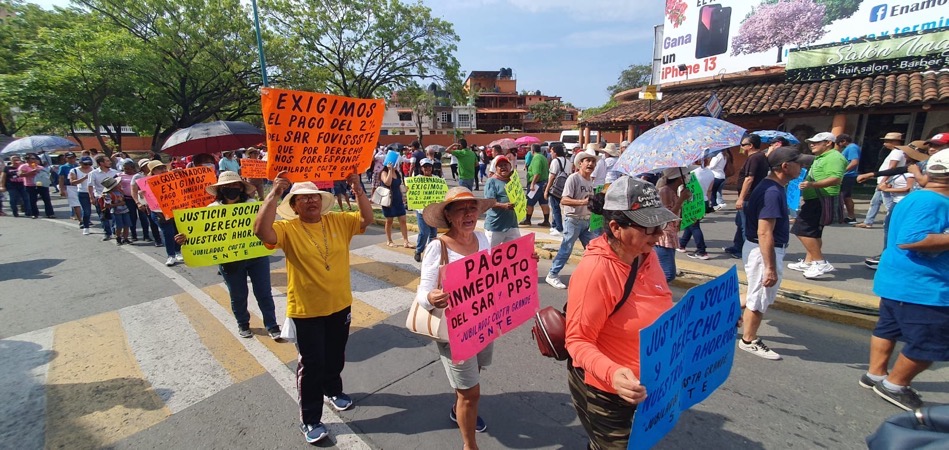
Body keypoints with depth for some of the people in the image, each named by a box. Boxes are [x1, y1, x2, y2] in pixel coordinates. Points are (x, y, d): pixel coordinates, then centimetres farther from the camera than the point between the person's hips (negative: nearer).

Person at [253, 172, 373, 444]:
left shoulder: (338, 221, -2)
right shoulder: (288, 229, -12)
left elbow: (367, 219, -11)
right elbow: (261, 231, -30)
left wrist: (357, 189, -20)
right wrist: (275, 194, -32)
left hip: (340, 305, 4)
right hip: (306, 310, -4)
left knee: (336, 356, 24)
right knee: (311, 364, 8)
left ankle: (333, 391, 52)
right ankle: (310, 420, 26)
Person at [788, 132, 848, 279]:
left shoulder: (834, 157, -13)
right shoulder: (820, 158, 20)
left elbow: (835, 179, -27)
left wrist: (812, 185, -39)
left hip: (822, 200, -11)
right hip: (815, 200, 11)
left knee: (802, 230, -15)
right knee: (813, 232, 13)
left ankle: (821, 263, -10)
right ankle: (808, 262, 20)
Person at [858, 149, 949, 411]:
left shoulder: (920, 198, 10)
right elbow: (910, 239, -31)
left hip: (899, 281, 10)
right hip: (921, 287, -10)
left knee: (888, 328, 19)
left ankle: (875, 375, 32)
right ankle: (894, 385, 16)